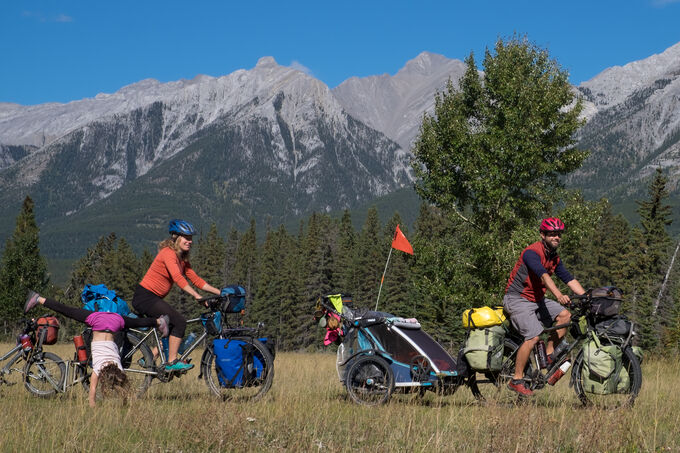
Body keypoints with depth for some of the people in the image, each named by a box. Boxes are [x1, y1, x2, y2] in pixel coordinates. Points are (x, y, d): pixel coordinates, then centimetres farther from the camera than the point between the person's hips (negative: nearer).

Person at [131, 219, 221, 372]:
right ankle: (172, 362, -11)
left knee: (173, 329, 10)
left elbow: (195, 279, 10)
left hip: (153, 298, 10)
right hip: (145, 297, -10)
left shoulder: (182, 259, 11)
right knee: (179, 321, -17)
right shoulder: (168, 253, -18)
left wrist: (220, 292, 2)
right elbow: (178, 278, -31)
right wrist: (197, 296, -39)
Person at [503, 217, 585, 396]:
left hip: (537, 299, 8)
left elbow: (569, 279, 6)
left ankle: (549, 355, 2)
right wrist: (559, 295, -50)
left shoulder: (554, 258, 8)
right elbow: (543, 275, -35)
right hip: (517, 299, -8)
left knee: (565, 315, -9)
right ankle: (516, 380, -13)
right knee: (533, 336, -22)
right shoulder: (532, 252, -20)